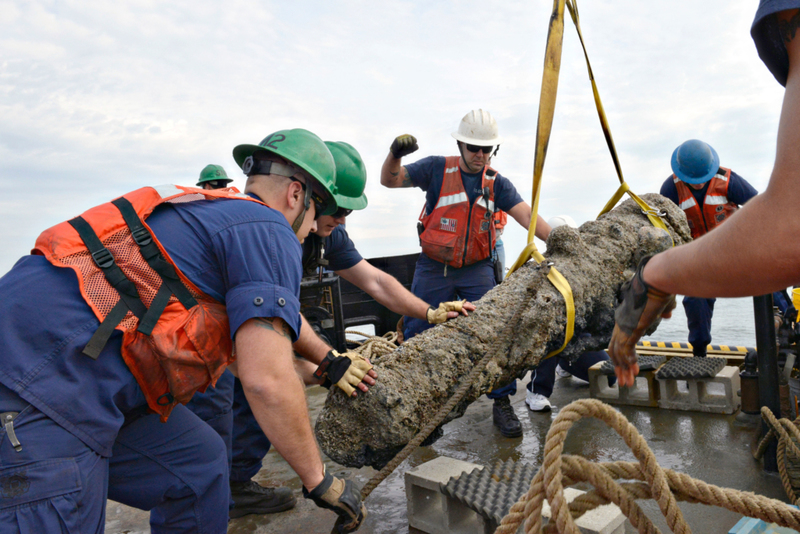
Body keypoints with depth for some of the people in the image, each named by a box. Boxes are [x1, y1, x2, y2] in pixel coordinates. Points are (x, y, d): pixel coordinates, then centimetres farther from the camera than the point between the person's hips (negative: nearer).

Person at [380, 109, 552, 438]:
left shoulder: (496, 183, 2)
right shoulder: (437, 169, -4)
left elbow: (526, 216, -7)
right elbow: (390, 180, -9)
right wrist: (395, 154, -30)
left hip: (477, 271, 1)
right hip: (433, 270, -1)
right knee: (416, 336, 6)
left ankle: (502, 404, 8)